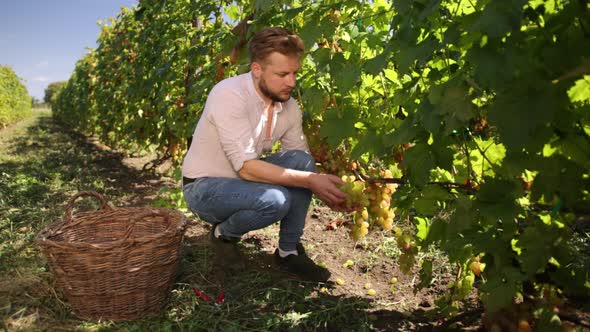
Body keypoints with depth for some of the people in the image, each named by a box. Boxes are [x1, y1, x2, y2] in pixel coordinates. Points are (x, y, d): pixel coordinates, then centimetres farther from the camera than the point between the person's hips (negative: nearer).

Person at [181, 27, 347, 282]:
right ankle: (224, 233, 0)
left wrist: (327, 191, -19)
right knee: (275, 200, -32)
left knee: (301, 160, -17)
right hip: (204, 188, -6)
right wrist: (310, 180, -33)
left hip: (245, 182, 6)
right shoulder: (229, 95, -26)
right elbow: (246, 167, -31)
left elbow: (302, 165, 0)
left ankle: (289, 251, -4)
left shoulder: (289, 106, -6)